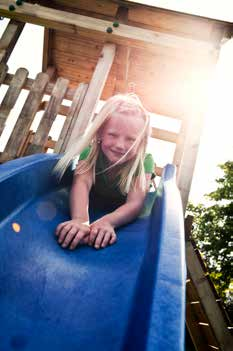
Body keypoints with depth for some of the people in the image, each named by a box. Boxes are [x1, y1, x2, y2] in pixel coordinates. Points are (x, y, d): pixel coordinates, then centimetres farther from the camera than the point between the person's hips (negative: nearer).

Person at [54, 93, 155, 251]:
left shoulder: (144, 161, -28)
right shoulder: (91, 150, -25)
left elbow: (135, 203, -38)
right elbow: (82, 183, -43)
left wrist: (107, 222, -59)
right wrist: (80, 219, -64)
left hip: (121, 215, 1)